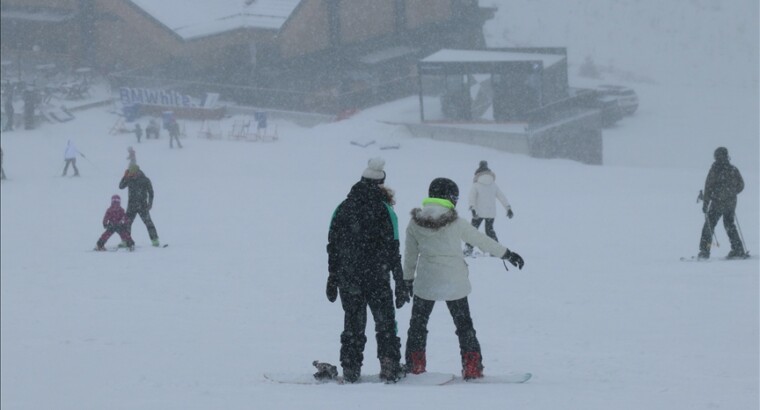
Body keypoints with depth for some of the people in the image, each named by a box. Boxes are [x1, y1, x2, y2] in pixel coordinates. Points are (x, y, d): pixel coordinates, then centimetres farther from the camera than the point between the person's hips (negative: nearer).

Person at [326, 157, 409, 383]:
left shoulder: (343, 208, 5)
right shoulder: (384, 210, -8)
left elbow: (332, 247, 8)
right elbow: (393, 250, -9)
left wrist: (332, 279, 16)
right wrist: (400, 284, -5)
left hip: (348, 278, 3)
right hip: (377, 278, -3)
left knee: (353, 322, 11)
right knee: (385, 321, 7)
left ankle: (350, 368, 8)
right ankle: (389, 366, 2)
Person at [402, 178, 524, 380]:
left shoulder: (415, 223, -4)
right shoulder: (456, 223, -11)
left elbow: (410, 254, 5)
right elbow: (481, 240, -2)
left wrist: (408, 278, 19)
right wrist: (507, 254, 9)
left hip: (425, 283, 1)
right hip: (454, 283, -1)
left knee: (418, 324, 15)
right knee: (464, 325, 11)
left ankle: (415, 366, 14)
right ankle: (472, 368, 9)